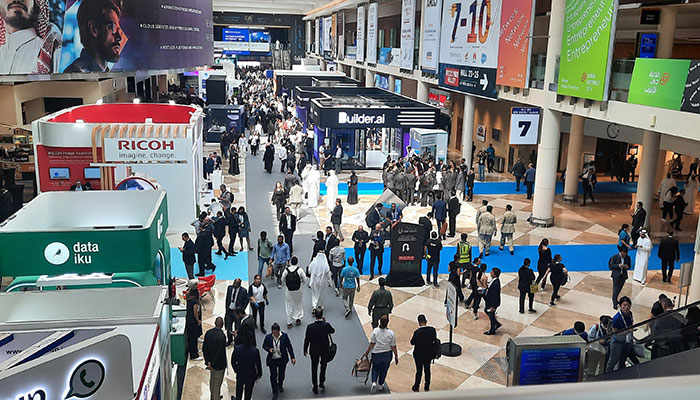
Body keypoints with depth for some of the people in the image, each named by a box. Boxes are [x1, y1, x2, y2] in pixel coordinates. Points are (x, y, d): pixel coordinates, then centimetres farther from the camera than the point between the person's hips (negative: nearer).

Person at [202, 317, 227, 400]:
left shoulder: (208, 333, -8)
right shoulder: (222, 336, -28)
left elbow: (204, 348, -3)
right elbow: (220, 352, -26)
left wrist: (208, 361, -1)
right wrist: (212, 364, -17)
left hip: (210, 361, 7)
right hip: (219, 364, -7)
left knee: (212, 379, 26)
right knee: (217, 383, 10)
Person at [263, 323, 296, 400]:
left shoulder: (284, 336, -13)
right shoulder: (268, 337, -12)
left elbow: (289, 347, -4)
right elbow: (264, 346, 4)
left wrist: (292, 357, -5)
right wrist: (269, 349, -18)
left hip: (282, 359, 1)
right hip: (272, 360, -1)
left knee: (281, 374, 17)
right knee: (273, 376, -1)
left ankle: (280, 385, 49)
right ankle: (275, 392, 15)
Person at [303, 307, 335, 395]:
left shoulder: (310, 327, -23)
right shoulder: (326, 325, -22)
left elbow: (307, 340, -12)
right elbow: (332, 331, 1)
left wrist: (305, 350, 3)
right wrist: (325, 322, -1)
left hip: (314, 350, -1)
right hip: (325, 349, 1)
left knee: (314, 368, 16)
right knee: (323, 365, 26)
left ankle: (315, 387, 25)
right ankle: (322, 383, 39)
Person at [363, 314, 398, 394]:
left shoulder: (375, 331, -16)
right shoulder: (391, 333, -15)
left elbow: (372, 344, -10)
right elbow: (393, 347, -9)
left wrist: (367, 352, 3)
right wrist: (396, 356, 3)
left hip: (376, 354, 0)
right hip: (387, 354, 0)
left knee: (375, 369, 20)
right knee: (384, 370, 19)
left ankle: (374, 382, 0)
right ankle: (380, 385, 31)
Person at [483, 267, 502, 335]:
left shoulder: (496, 284, -33)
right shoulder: (493, 280, -5)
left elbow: (496, 296, -27)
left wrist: (493, 306, -22)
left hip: (492, 303, -9)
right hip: (489, 301, 9)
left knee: (491, 315, 10)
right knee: (487, 311, 26)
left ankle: (492, 331, 32)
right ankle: (497, 324, 42)